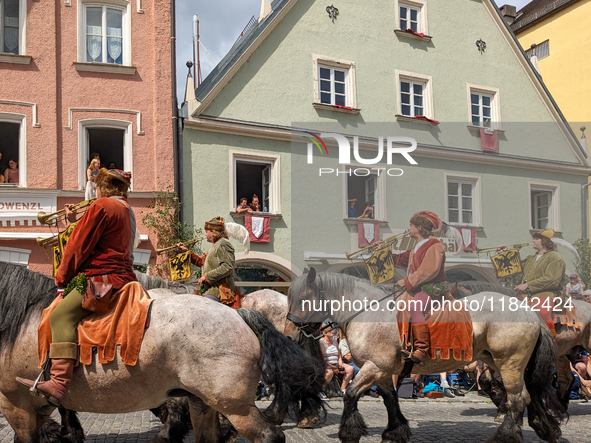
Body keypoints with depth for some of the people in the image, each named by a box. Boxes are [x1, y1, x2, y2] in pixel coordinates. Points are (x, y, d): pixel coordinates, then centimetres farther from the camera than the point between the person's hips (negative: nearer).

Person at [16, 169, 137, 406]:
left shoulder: (101, 206, -6)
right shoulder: (127, 211, 22)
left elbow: (78, 246, -5)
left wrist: (62, 277, 5)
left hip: (103, 278, -11)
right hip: (122, 276, 11)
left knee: (62, 315, -23)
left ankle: (58, 385, -38)